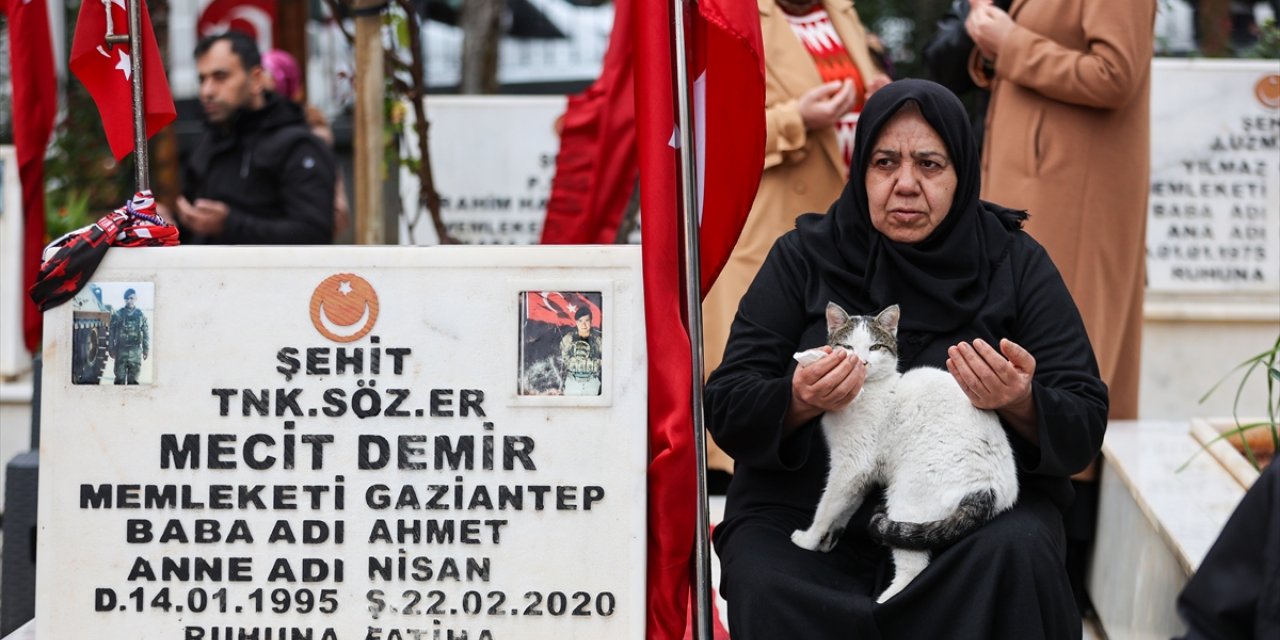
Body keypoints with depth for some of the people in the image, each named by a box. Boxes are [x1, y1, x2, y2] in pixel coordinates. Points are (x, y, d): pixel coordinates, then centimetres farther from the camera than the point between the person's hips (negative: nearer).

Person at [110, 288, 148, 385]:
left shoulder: (140, 315, 6)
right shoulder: (118, 315, 4)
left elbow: (146, 334, 7)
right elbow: (112, 333, 7)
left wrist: (146, 350, 3)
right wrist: (112, 349, 4)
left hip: (135, 351, 1)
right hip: (121, 350, -1)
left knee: (133, 379, 2)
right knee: (120, 378, -3)